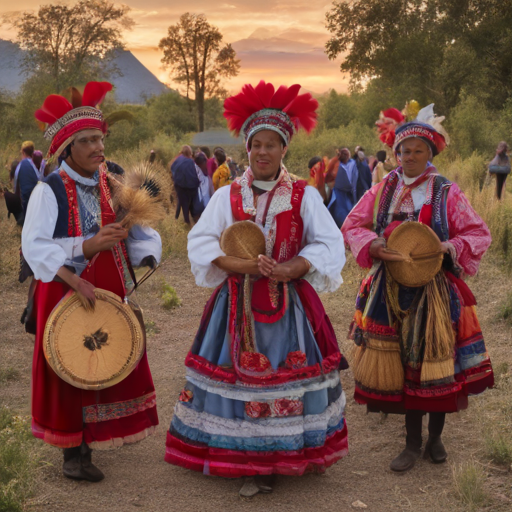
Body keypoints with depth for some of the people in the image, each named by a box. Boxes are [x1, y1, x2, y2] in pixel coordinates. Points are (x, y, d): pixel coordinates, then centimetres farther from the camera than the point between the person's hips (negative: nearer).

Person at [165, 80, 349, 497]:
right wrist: (247, 266, -18)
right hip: (239, 305, 1)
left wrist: (286, 269, -18)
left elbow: (330, 245, -3)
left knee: (287, 375, 1)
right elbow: (200, 242, -3)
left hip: (290, 305, -1)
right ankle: (252, 466, 10)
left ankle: (294, 456, 14)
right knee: (243, 374, 0)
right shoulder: (227, 196, 5)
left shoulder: (305, 196, 3)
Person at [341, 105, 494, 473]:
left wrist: (448, 248, -19)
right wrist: (374, 247, -14)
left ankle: (435, 437, 27)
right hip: (392, 290, 2)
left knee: (434, 361, 5)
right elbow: (353, 225, 5)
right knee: (402, 364, 6)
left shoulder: (447, 194, -3)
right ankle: (413, 443, 20)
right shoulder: (383, 191, 4)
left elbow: (479, 234, -2)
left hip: (434, 290, -2)